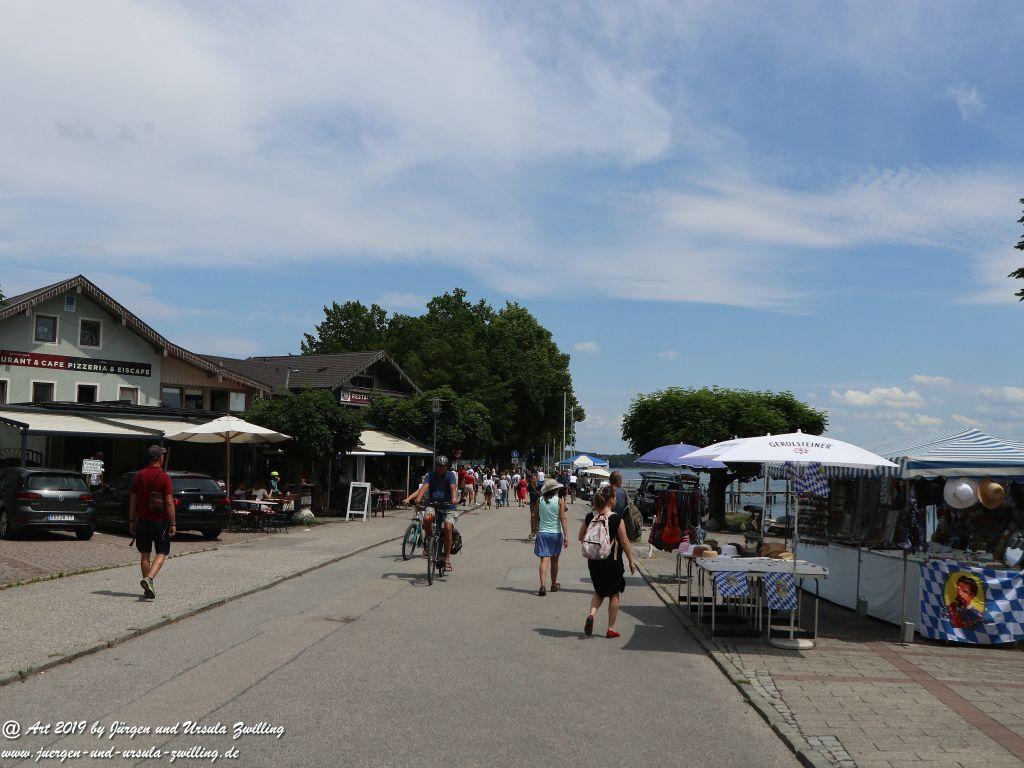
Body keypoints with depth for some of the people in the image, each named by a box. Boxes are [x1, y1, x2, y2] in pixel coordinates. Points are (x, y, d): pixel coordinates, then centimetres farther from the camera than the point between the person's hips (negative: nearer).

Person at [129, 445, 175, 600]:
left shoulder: (139, 476, 3)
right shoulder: (164, 477, -10)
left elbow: (132, 500, 5)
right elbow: (169, 502, -14)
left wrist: (132, 521, 13)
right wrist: (173, 524, -9)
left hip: (142, 520, 4)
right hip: (160, 521, -4)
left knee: (145, 554, 12)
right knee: (161, 553, 5)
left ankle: (148, 588, 15)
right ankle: (149, 578, -17)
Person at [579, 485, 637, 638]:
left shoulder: (590, 517, -3)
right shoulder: (616, 519, -14)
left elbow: (581, 537, 6)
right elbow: (625, 542, -10)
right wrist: (631, 561, 0)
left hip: (594, 561, 4)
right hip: (612, 561, -4)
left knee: (599, 592, 22)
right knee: (614, 594, 14)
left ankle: (591, 614, -4)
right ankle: (611, 628, 16)